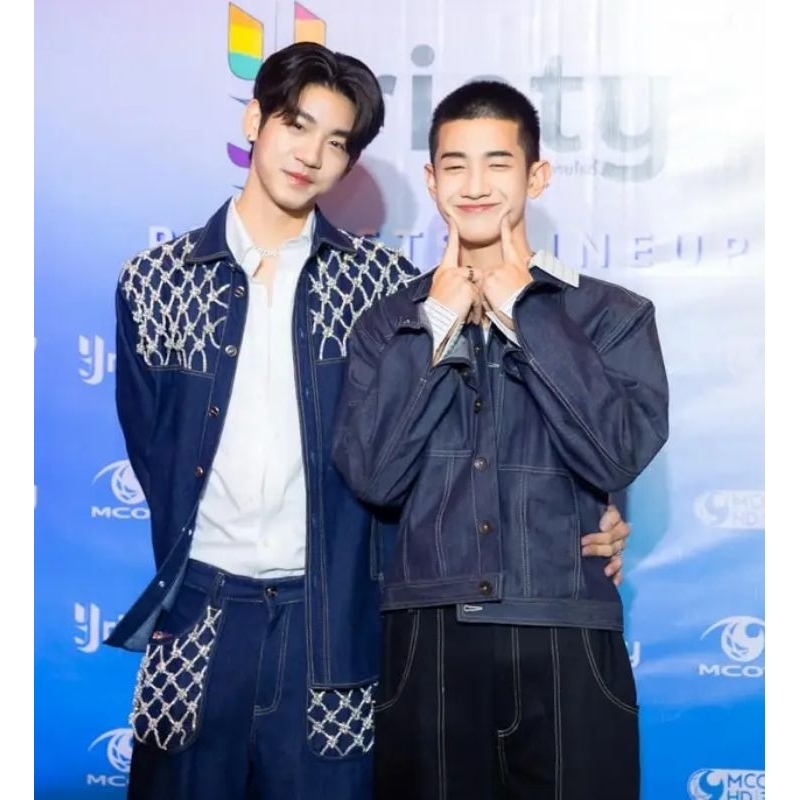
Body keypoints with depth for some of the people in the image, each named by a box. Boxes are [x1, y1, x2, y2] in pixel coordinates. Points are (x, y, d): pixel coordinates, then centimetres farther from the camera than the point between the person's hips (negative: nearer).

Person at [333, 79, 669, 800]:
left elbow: (617, 457, -12)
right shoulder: (389, 325, 7)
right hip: (427, 642, 1)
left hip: (567, 644, -1)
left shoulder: (613, 314, 3)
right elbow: (371, 476, -6)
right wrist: (436, 325, -6)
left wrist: (524, 313, -8)